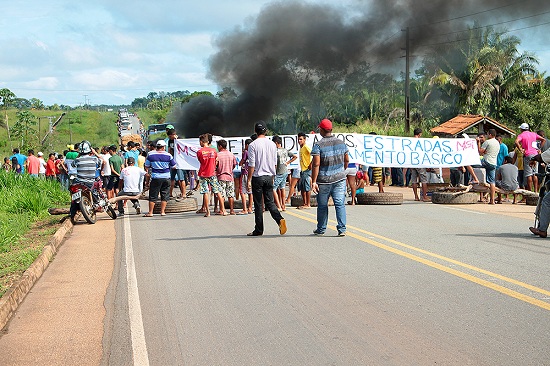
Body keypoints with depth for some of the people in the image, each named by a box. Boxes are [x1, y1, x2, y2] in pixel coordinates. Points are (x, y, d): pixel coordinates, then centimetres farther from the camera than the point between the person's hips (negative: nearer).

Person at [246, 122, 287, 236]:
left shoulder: (253, 145, -10)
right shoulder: (272, 144, 5)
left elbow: (251, 165, -11)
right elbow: (274, 163, 12)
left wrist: (249, 180, -5)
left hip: (257, 177, -4)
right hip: (269, 176, 4)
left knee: (258, 204, 3)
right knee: (270, 202, 11)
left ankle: (258, 230, 8)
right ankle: (280, 219, -13)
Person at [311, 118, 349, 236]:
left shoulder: (318, 145, -11)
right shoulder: (341, 143, 5)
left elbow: (316, 164, -16)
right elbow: (346, 160, 14)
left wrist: (313, 181, -15)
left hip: (324, 180, -3)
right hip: (340, 178, 3)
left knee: (322, 205, 10)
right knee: (340, 204, 1)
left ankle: (321, 229, 22)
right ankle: (342, 229, -7)